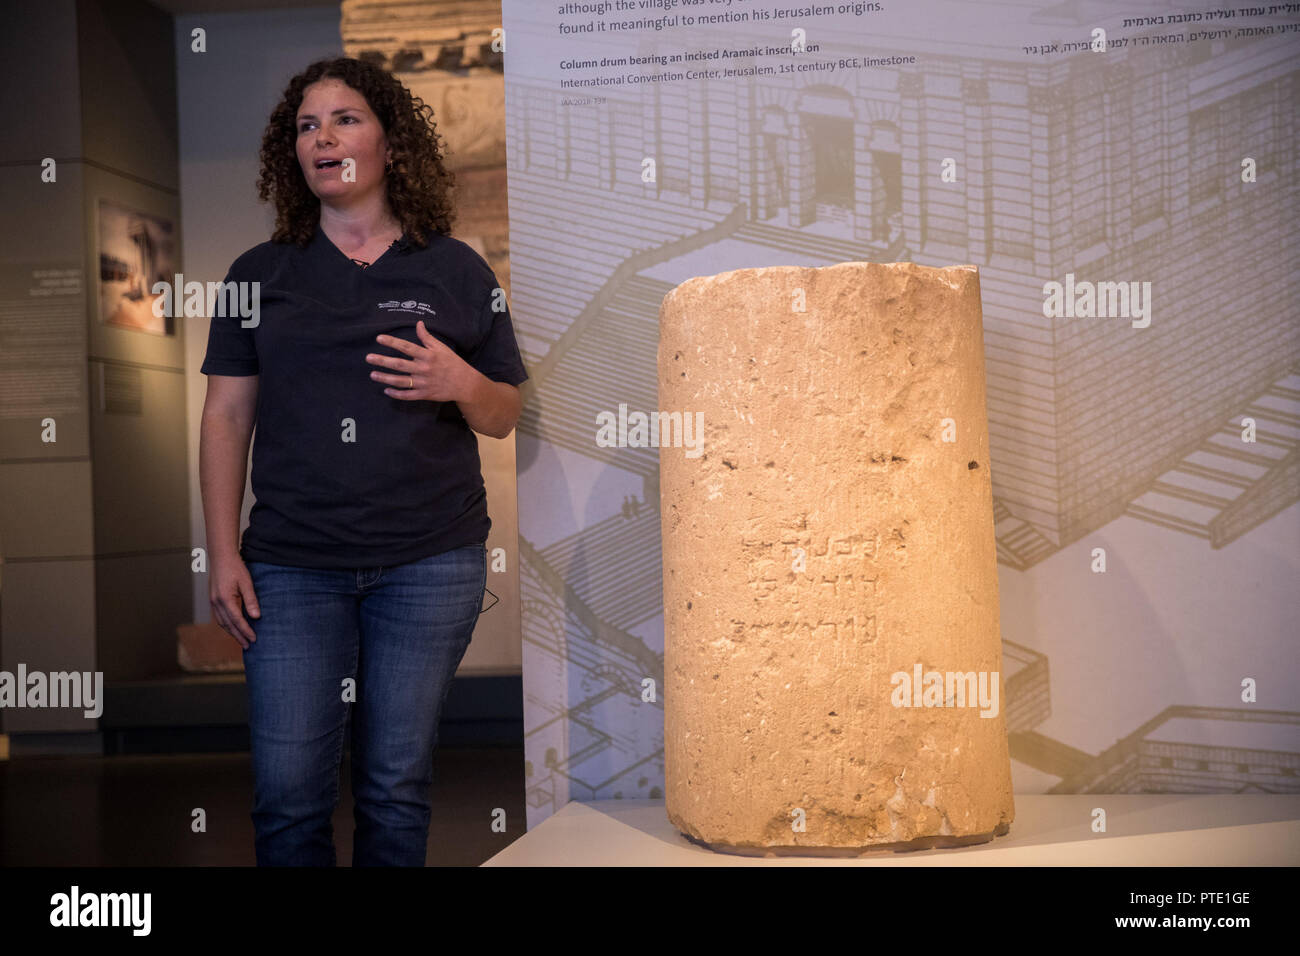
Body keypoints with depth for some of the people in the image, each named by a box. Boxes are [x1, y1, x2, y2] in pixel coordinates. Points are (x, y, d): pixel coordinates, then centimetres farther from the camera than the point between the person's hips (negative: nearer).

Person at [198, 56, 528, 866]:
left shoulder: (458, 272, 6)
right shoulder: (260, 274, 9)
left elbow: (505, 418, 9)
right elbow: (228, 417, 7)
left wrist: (463, 385, -13)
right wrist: (223, 554, 1)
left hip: (430, 565, 0)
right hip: (292, 565, 1)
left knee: (398, 788, 8)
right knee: (288, 795, 1)